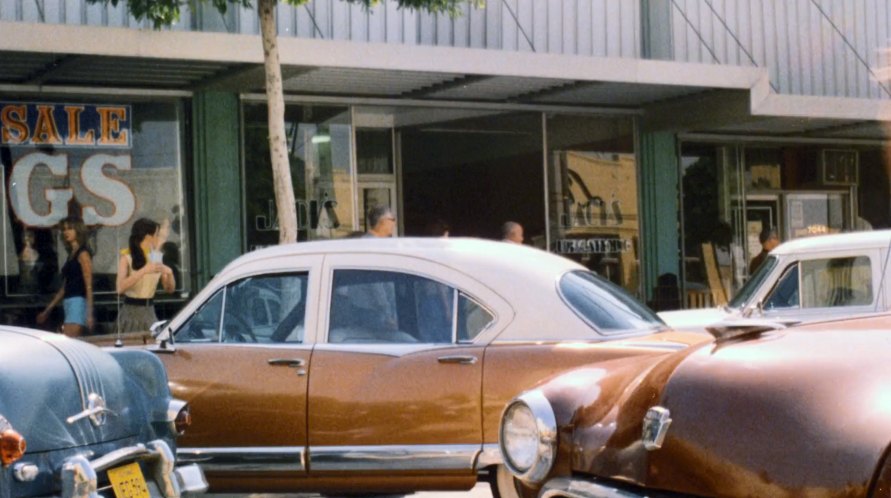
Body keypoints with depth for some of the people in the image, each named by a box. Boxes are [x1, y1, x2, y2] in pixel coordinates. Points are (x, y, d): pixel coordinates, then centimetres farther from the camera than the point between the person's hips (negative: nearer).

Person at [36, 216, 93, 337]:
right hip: (69, 303, 8)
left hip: (78, 303, -8)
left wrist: (89, 313, -19)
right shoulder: (71, 254, 19)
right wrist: (47, 311, 25)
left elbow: (88, 286, -12)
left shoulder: (83, 253, -5)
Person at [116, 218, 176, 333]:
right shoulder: (127, 258, -6)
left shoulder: (156, 257, 9)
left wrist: (169, 273, -7)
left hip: (150, 311, 5)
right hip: (131, 311, -5)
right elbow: (120, 288, -21)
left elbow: (170, 288, 13)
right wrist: (144, 271, -23)